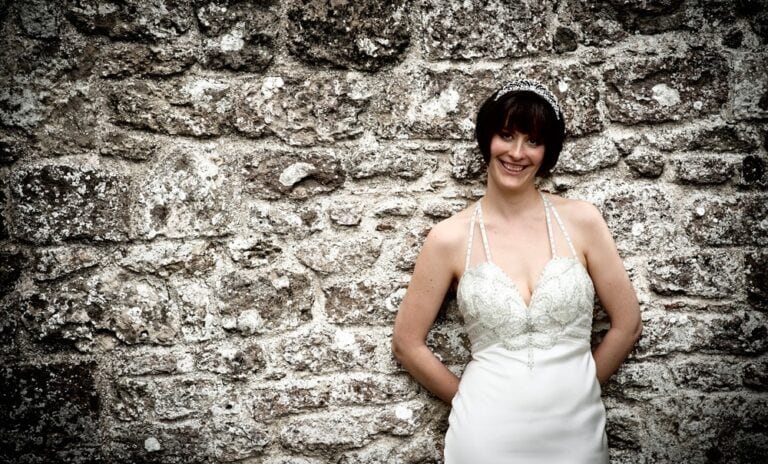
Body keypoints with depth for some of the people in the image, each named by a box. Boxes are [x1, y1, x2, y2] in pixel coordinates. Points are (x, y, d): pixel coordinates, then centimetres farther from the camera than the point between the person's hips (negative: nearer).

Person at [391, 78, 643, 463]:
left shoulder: (581, 220, -4)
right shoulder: (450, 238, -7)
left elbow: (627, 325, 3)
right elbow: (407, 344, 0)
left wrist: (572, 390, 5)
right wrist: (473, 401, 4)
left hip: (576, 431, 2)